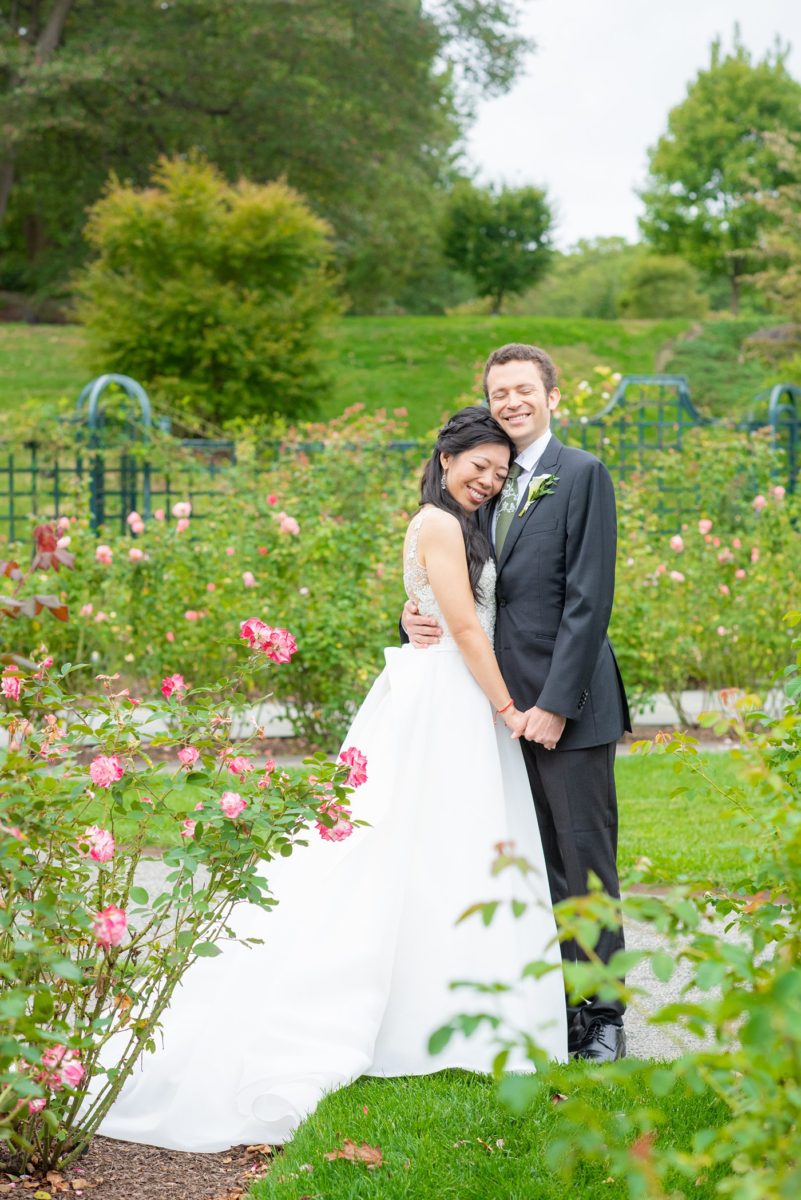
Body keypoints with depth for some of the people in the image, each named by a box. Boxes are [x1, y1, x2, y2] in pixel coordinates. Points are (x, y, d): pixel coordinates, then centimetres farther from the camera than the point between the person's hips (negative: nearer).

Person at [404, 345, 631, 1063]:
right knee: (540, 868, 10)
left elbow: (588, 600, -12)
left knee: (587, 862, 0)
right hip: (512, 706, 6)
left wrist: (556, 702, -16)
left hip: (570, 706, -6)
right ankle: (561, 1008, 18)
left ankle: (604, 1016, 10)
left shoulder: (583, 476, -6)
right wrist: (417, 615, -4)